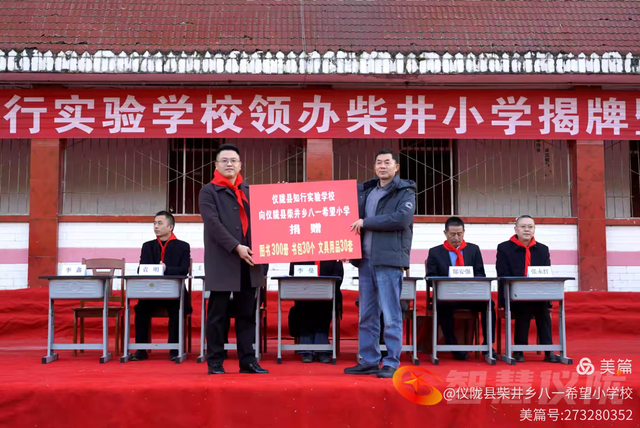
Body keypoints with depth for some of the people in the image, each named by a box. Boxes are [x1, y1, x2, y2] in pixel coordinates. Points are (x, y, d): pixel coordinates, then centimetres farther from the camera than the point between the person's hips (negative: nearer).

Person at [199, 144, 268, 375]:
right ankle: (215, 362, 9)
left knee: (247, 314, 8)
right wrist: (236, 247, -19)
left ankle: (248, 360, 13)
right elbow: (213, 224, -11)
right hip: (222, 262, -4)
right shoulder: (208, 192, 1)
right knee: (218, 314, 1)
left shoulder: (249, 191, 16)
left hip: (248, 262, 5)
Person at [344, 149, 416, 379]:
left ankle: (391, 363, 3)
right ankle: (369, 361, 17)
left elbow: (402, 218, -15)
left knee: (391, 314, -4)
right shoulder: (366, 190, 17)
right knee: (367, 315, 9)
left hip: (389, 259, -6)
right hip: (365, 259, 6)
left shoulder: (405, 192, 0)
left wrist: (366, 222, -12)